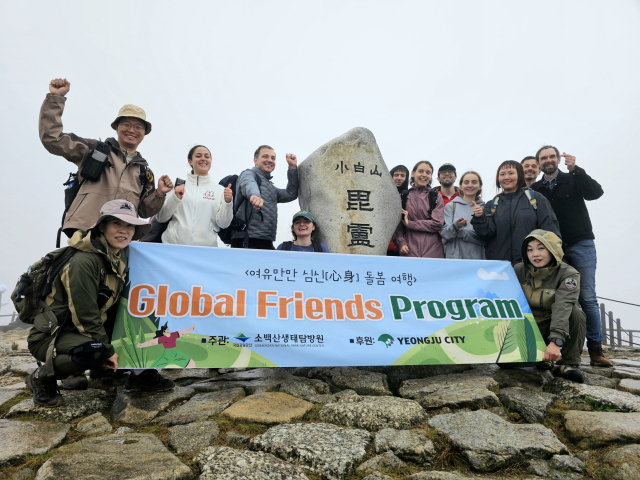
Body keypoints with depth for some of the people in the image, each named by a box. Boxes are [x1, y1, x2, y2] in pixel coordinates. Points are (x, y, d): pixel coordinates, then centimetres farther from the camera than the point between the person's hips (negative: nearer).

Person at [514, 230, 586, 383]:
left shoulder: (568, 274, -16)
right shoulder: (519, 271, -4)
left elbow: (562, 308, -33)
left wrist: (555, 341, -47)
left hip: (559, 327, -2)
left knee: (575, 313, -34)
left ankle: (569, 363, -17)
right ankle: (539, 358, 12)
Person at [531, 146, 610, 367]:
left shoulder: (574, 180, 5)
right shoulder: (535, 189, 9)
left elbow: (596, 192, -13)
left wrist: (575, 169, -21)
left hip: (581, 245, -1)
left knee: (587, 297, -4)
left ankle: (595, 348, 3)